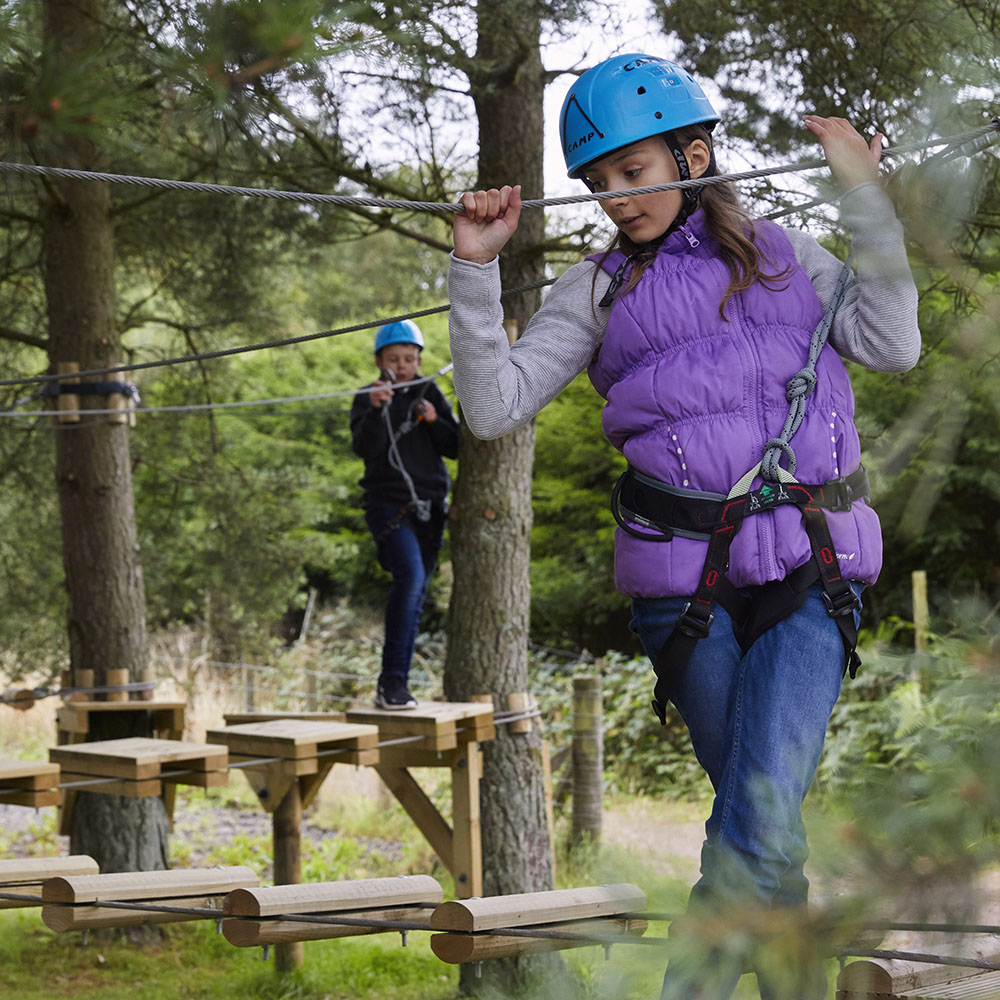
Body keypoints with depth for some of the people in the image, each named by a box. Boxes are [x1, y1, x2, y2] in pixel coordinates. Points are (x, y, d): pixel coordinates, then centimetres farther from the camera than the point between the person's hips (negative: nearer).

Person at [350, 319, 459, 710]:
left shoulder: (429, 395, 12)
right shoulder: (367, 399, 2)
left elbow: (455, 448, 7)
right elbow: (365, 448, -14)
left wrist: (434, 421, -11)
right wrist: (376, 410, -29)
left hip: (429, 506, 5)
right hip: (388, 503, -4)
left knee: (416, 597, 3)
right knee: (410, 574, -26)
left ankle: (394, 687, 10)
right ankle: (392, 679, -27)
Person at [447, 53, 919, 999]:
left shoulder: (779, 252, 12)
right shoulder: (599, 289, 9)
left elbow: (891, 346, 0)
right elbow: (493, 407, 0)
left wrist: (864, 201, -2)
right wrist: (475, 271, -8)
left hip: (807, 574, 0)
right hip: (684, 588, 1)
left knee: (759, 824, -16)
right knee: (761, 824, 6)